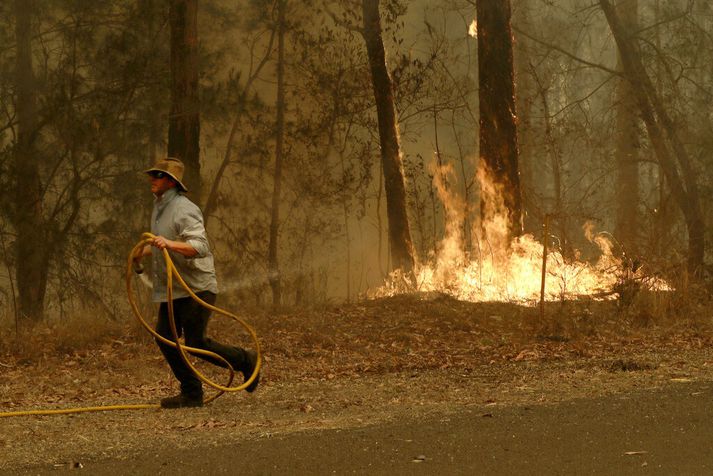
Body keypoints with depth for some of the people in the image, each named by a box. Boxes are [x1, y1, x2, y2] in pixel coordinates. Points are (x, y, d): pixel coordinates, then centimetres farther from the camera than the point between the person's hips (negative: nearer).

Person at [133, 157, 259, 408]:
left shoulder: (184, 210, -18)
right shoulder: (159, 208, 13)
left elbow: (200, 246, -31)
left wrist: (170, 244, -42)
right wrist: (144, 251, 35)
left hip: (195, 288, -9)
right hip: (171, 289, 9)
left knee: (195, 343, -9)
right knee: (165, 338, 3)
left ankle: (245, 361, 12)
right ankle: (192, 393, 11)